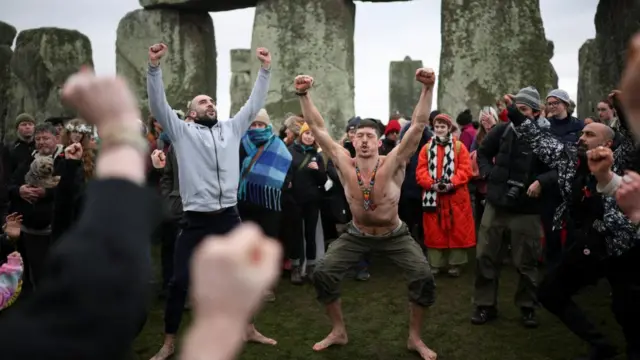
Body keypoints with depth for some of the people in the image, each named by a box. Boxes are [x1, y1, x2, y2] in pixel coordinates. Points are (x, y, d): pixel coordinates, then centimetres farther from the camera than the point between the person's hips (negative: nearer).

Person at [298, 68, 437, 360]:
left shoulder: (393, 164, -24)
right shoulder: (345, 164, -20)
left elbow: (419, 125, -31)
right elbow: (318, 128, -21)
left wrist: (428, 89, -40)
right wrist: (304, 95, -29)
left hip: (394, 235, -1)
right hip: (356, 235, 2)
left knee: (424, 277, -18)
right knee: (322, 273, -10)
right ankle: (338, 331, 14)